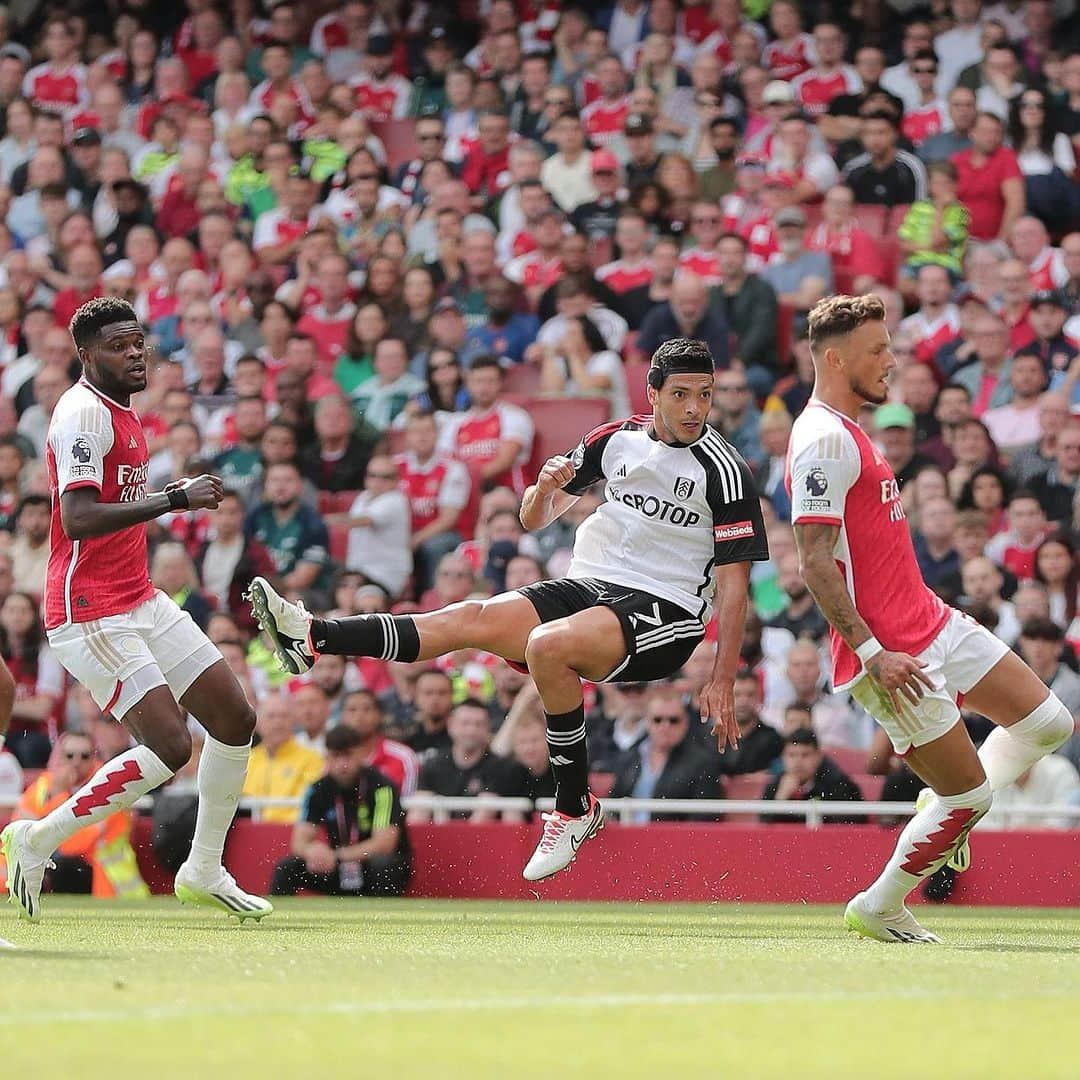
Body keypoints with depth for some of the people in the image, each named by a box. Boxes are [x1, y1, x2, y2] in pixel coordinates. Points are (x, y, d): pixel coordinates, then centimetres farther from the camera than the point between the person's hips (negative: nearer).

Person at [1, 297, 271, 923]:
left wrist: (177, 496, 15)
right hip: (91, 613, -10)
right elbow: (78, 520, -28)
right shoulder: (83, 413, -16)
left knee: (235, 717, 8)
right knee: (170, 747, -17)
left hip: (139, 601, 10)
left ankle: (204, 871, 18)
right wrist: (175, 500, -28)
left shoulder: (123, 412, 16)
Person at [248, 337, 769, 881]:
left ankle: (575, 808, -21)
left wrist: (722, 682, -12)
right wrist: (546, 488, -9)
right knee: (475, 617, -18)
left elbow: (732, 584, -7)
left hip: (664, 614, -5)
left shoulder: (725, 471, -8)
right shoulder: (617, 438, 7)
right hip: (587, 586, 5)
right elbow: (533, 519, 15)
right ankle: (312, 637, -29)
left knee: (548, 645, -33)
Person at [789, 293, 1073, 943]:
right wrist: (870, 652, -26)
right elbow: (814, 559, -23)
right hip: (890, 651, -10)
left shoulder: (847, 430, 17)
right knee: (970, 795, -5)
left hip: (933, 622, 10)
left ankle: (948, 813, 26)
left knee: (1049, 723, 9)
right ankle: (879, 910, 12)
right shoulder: (823, 439, -17)